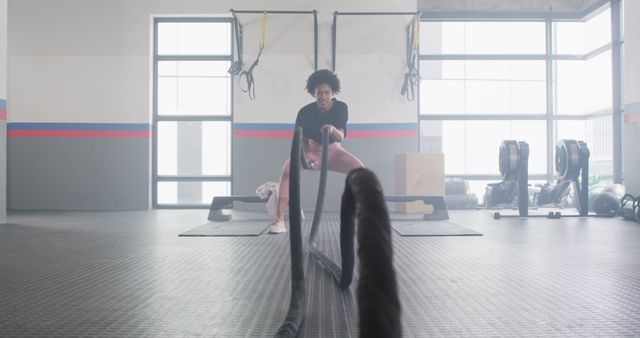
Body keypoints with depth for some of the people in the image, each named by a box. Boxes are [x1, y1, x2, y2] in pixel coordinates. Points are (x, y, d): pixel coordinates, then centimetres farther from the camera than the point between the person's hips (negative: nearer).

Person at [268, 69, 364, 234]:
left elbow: (340, 137, -25)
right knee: (288, 169, -31)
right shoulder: (305, 112, -15)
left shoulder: (341, 108, -14)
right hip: (312, 151, 0)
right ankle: (279, 220, -32)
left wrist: (333, 130, -50)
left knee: (360, 169, -28)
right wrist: (305, 154, -35)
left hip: (334, 151, 1)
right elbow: (300, 139, -13)